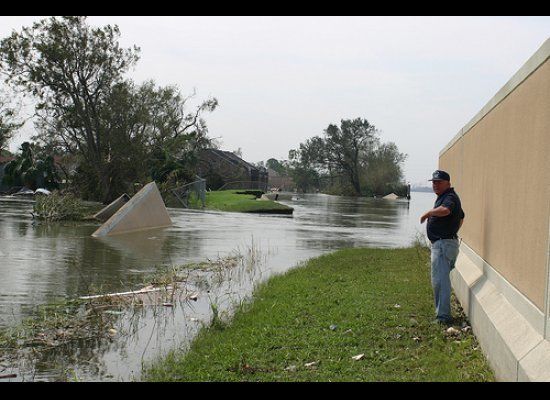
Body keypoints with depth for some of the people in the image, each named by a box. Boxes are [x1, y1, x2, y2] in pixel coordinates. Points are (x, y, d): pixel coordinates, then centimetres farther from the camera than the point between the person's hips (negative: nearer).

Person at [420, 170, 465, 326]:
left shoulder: (450, 197, -15)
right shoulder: (444, 197, 19)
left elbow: (445, 210, -40)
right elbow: (461, 217, 33)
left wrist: (428, 213, -25)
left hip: (443, 244, -11)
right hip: (440, 244, 11)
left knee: (439, 280, -11)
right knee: (442, 279, 18)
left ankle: (443, 316, -9)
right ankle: (443, 313, 27)